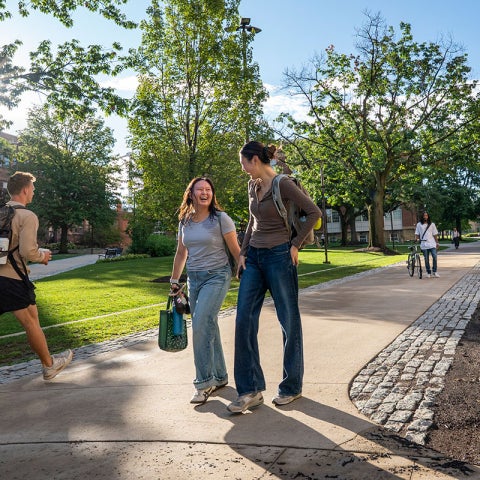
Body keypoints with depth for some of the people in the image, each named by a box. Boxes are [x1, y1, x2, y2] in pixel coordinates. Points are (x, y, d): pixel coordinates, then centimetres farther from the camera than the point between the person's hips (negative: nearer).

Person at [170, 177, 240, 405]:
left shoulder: (221, 218, -7)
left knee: (200, 326, -16)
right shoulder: (185, 221, 9)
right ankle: (220, 377, 24)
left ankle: (204, 382, -3)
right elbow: (181, 253, 17)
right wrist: (174, 281, 18)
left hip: (217, 276, -5)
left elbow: (235, 250, -6)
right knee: (208, 328, 10)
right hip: (194, 278, 6)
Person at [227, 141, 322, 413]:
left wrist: (295, 245, -10)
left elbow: (314, 212, -12)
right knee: (244, 321, 1)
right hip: (254, 258, 8)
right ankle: (251, 390, 9)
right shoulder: (253, 185, 11)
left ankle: (292, 386, 20)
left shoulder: (283, 184, -11)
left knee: (289, 321, 5)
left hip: (278, 256, -7)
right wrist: (243, 252, 12)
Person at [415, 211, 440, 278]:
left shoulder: (432, 224, 10)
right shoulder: (419, 224, 7)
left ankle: (434, 271, 3)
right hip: (424, 244, 0)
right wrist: (416, 239, -11)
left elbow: (435, 234, 12)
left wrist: (437, 243, 8)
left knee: (434, 257, -11)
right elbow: (417, 234, 8)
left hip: (432, 244, 0)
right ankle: (428, 272, 14)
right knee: (426, 259, 3)